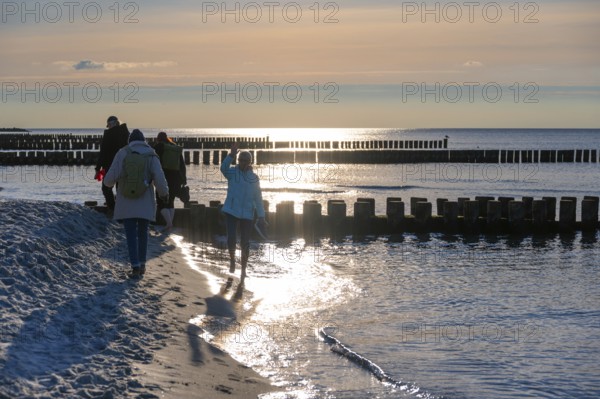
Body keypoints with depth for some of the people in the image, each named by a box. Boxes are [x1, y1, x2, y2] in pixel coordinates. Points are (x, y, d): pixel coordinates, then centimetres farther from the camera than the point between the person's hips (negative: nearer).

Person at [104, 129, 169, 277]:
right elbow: (159, 179, -10)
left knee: (131, 234, 2)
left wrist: (108, 182, 17)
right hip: (145, 203, 1)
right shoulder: (151, 155, -1)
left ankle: (135, 265, -9)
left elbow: (110, 178, -7)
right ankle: (142, 264, 18)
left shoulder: (122, 153, -2)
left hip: (126, 203, -1)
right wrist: (164, 193, 8)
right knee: (143, 232, 17)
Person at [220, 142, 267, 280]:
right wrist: (232, 154, -40)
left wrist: (261, 216, 2)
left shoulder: (254, 178, 6)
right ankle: (232, 260, 20)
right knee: (231, 239, -11)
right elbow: (223, 168, -25)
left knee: (245, 243, 4)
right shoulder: (232, 172, -1)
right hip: (232, 211, -2)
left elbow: (258, 198, 8)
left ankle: (243, 269, 19)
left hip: (247, 214, 2)